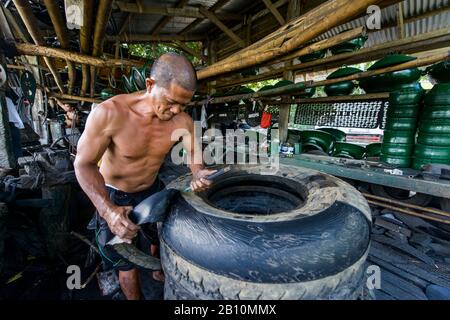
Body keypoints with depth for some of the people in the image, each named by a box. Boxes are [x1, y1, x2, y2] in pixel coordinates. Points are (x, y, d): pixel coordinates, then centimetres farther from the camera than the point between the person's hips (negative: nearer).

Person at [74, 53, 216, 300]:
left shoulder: (182, 120, -21)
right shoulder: (109, 113, -31)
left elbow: (196, 151, -9)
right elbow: (84, 164, -22)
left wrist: (198, 173, -34)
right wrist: (108, 210, -35)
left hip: (152, 190, 4)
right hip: (114, 196, -3)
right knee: (126, 261, 11)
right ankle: (135, 297, 42)